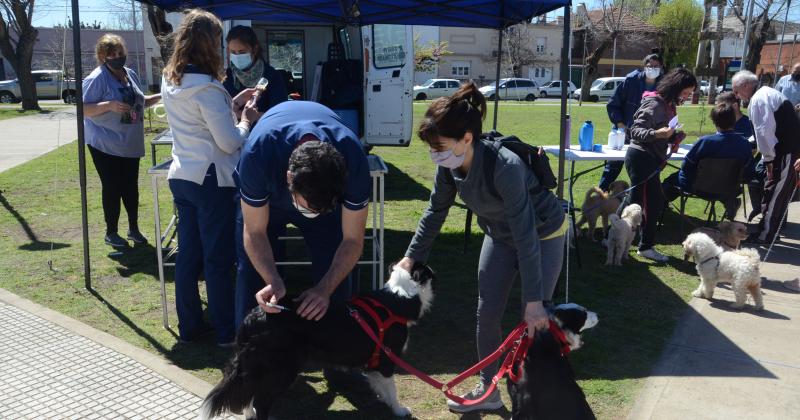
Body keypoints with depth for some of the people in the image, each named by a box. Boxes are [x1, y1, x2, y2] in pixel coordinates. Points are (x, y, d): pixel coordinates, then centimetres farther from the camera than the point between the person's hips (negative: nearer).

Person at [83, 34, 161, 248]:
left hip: (130, 144, 6)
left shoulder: (131, 74, 7)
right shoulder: (97, 78, -14)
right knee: (112, 189, 4)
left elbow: (139, 102, 19)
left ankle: (133, 229, 27)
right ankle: (111, 233, 18)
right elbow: (83, 110, -16)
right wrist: (109, 105, -30)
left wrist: (159, 97, 3)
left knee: (131, 187, 14)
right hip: (106, 146, -6)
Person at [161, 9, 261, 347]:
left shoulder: (170, 81, 7)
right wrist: (246, 120, 0)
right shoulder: (206, 87, -20)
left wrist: (234, 102, 16)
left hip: (181, 179, 8)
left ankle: (189, 326, 24)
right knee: (218, 259, 2)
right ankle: (226, 332, 14)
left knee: (188, 254, 14)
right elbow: (230, 142, -18)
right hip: (212, 181, -8)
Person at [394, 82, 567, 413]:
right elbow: (436, 212, -3)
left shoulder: (504, 167, -40)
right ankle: (488, 390, 26)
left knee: (534, 322, -3)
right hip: (500, 235, 6)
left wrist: (534, 300, -33)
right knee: (487, 314, 9)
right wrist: (412, 257, -2)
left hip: (543, 236, -6)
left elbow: (525, 236, -36)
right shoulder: (449, 166, -20)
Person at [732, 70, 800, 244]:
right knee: (782, 191, 19)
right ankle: (773, 229, 32)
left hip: (785, 153, -10)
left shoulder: (758, 99, -16)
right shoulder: (767, 93, 15)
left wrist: (768, 158, -17)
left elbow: (765, 130, -21)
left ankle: (765, 235, 8)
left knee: (773, 192, -1)